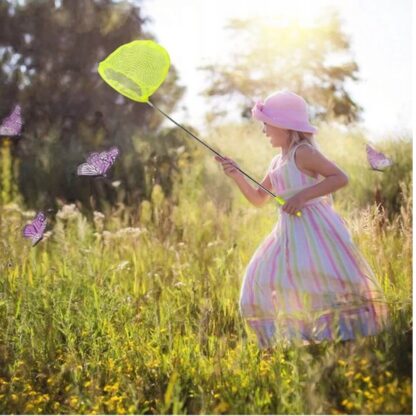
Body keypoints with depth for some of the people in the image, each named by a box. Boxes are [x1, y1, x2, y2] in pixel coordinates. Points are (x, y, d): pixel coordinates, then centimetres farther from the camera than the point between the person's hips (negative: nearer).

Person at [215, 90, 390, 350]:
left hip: (315, 228, -10)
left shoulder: (302, 152, -9)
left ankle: (345, 333, -11)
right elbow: (258, 199, 24)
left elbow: (341, 178, -16)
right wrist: (237, 175, 10)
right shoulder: (277, 163, 18)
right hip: (289, 232, 10)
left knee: (321, 280, -19)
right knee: (264, 281, 7)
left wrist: (304, 194, -23)